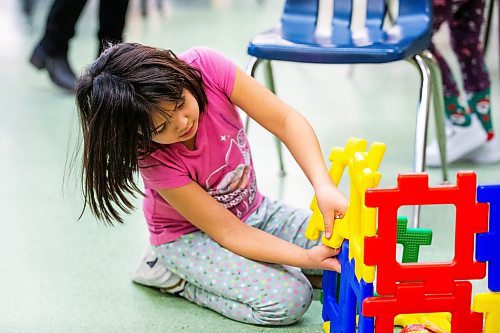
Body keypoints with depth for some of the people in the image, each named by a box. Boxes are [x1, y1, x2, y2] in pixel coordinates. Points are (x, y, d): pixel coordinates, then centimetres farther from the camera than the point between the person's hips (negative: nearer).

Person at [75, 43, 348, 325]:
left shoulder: (205, 67, -27)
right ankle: (170, 274, -5)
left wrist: (324, 186, -39)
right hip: (191, 234, -5)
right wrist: (308, 258, -37)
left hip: (253, 210, 5)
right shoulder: (152, 156, -31)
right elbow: (228, 231, -27)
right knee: (289, 301, -25)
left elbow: (285, 120, -23)